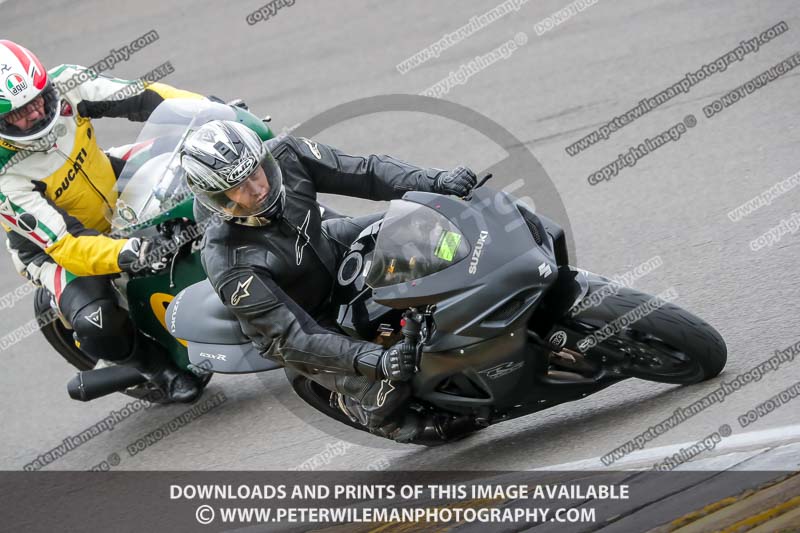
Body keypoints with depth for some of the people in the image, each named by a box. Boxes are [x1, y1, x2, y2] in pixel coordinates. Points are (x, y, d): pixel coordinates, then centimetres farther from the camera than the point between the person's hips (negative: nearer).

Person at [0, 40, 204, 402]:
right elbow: (64, 245, -39)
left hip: (113, 185, 6)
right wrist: (124, 254, -55)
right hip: (51, 244, -6)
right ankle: (158, 366, 2)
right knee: (97, 327, -30)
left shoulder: (64, 85, -24)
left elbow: (144, 98, -20)